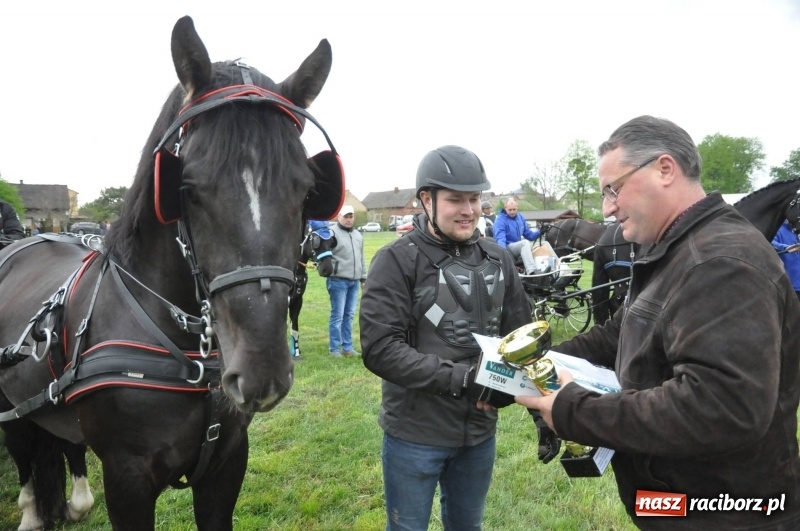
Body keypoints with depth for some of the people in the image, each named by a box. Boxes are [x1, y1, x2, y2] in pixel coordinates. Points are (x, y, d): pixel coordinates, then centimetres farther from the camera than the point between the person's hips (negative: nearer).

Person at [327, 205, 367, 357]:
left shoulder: (358, 235, 17)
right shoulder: (332, 232, -5)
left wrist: (363, 277, 20)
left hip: (354, 281, 6)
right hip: (338, 280, -6)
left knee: (349, 315, 11)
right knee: (337, 315, -2)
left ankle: (347, 347, 19)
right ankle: (334, 348, 6)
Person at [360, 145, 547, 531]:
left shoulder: (497, 260, 2)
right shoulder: (397, 260, -13)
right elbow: (380, 348, -21)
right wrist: (459, 378, -27)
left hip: (479, 431, 5)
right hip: (414, 434, -4)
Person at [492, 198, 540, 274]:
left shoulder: (520, 217, 10)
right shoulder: (500, 220, -11)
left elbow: (528, 234, 16)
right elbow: (500, 238, -25)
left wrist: (539, 232, -4)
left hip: (519, 247, 8)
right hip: (507, 248, -8)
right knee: (525, 242, -33)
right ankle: (532, 272, -49)